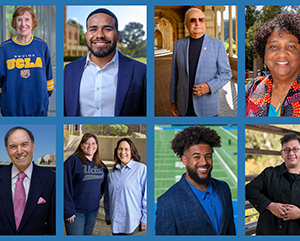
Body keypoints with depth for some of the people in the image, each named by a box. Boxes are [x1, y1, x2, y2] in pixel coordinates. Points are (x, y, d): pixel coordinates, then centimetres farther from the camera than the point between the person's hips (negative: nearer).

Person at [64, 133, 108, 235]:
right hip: (76, 211, -5)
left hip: (93, 210, 6)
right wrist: (68, 211, -17)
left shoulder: (100, 165, 9)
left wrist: (98, 195, 7)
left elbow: (105, 182, 23)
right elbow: (66, 187, -14)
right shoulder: (73, 160, -10)